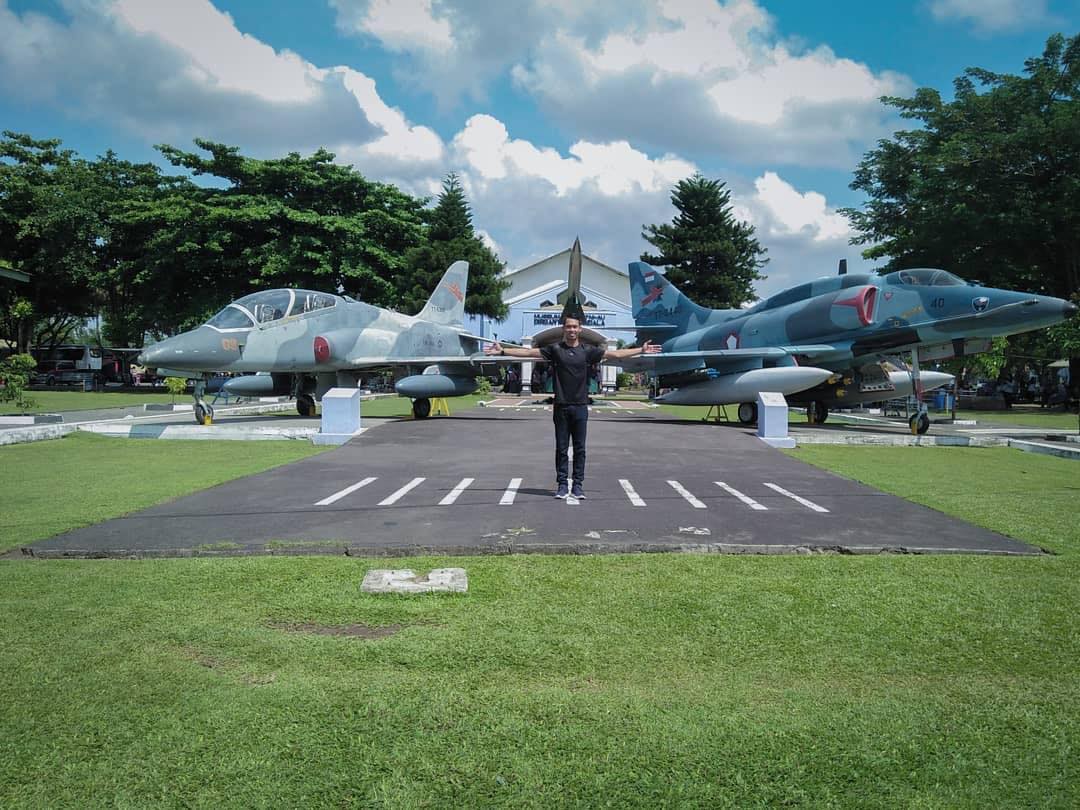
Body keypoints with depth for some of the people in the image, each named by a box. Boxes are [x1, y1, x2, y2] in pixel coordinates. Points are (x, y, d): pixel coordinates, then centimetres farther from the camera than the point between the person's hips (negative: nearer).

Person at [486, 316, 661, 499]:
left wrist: (641, 350, 5)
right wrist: (502, 351, -2)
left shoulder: (588, 351, 4)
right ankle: (562, 484, 12)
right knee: (561, 448, 4)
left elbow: (616, 354, 7)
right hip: (561, 407, 0)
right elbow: (528, 352, 3)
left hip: (580, 407, 1)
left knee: (580, 448, 4)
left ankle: (578, 485, 11)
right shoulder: (555, 349, 3)